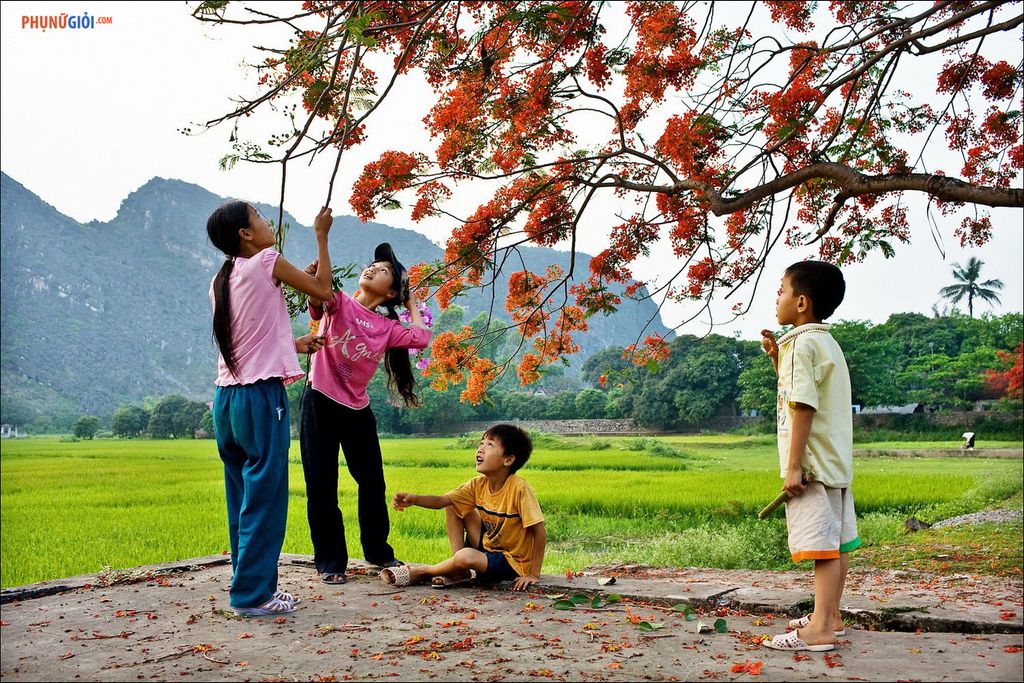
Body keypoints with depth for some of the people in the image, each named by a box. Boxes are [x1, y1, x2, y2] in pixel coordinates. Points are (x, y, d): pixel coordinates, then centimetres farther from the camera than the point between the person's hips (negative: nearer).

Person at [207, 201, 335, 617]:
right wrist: (321, 236, 12)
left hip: (227, 397, 8)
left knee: (244, 498, 13)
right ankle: (253, 593, 2)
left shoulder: (221, 281, 15)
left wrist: (293, 344, 28)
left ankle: (251, 584, 20)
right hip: (260, 396, -8)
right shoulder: (266, 262, -5)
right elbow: (324, 291, 3)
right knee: (265, 497, -2)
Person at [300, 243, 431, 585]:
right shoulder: (338, 303, -4)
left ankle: (378, 551, 32)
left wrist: (412, 304, 6)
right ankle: (330, 562, 15)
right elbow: (318, 294, -25)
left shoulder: (387, 328, 4)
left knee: (372, 483, 13)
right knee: (321, 488, 2)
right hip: (319, 405, -3)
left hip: (358, 412, 4)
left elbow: (422, 338, -10)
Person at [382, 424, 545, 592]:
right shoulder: (478, 484, -5)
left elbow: (539, 531, -22)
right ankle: (461, 572, -1)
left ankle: (420, 573, -4)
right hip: (488, 547, 7)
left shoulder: (519, 488, -24)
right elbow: (443, 500, -11)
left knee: (465, 556, -34)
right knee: (453, 506, 4)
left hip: (513, 563, -7)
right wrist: (414, 499, -30)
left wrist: (534, 574, -22)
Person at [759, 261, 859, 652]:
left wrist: (794, 465, -20)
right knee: (836, 541, 14)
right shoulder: (826, 342, 17)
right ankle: (831, 617, 23)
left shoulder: (804, 344, -14)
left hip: (814, 464, -10)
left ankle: (820, 629, -9)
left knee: (821, 543, -10)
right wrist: (777, 357, 16)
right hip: (835, 462, 10)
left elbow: (803, 406, -20)